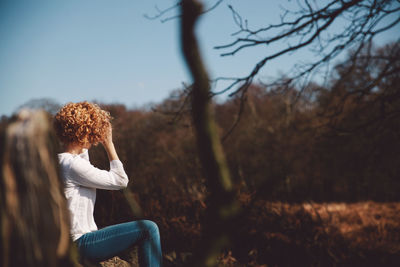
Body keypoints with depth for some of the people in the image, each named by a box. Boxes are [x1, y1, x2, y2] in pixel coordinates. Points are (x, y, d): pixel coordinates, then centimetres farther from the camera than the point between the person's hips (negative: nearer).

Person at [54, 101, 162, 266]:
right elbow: (120, 181, -14)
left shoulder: (60, 161, 10)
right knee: (148, 229, -13)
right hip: (82, 244, -10)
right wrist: (109, 144, -9)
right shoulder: (73, 164, -20)